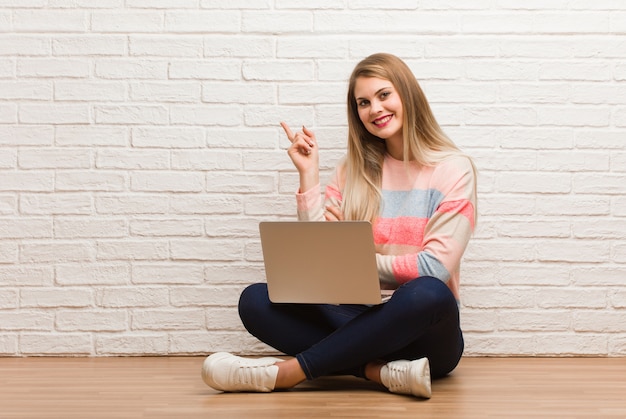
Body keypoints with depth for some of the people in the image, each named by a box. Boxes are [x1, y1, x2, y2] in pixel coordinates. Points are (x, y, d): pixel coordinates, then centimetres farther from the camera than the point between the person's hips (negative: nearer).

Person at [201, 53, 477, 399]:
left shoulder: (453, 168, -1)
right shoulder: (355, 167, 11)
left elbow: (436, 267, -10)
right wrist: (309, 174, -3)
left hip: (425, 333, -3)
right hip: (360, 323, 4)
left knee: (427, 294, -39)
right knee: (255, 300, -18)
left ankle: (286, 372, -31)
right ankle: (382, 372, -31)